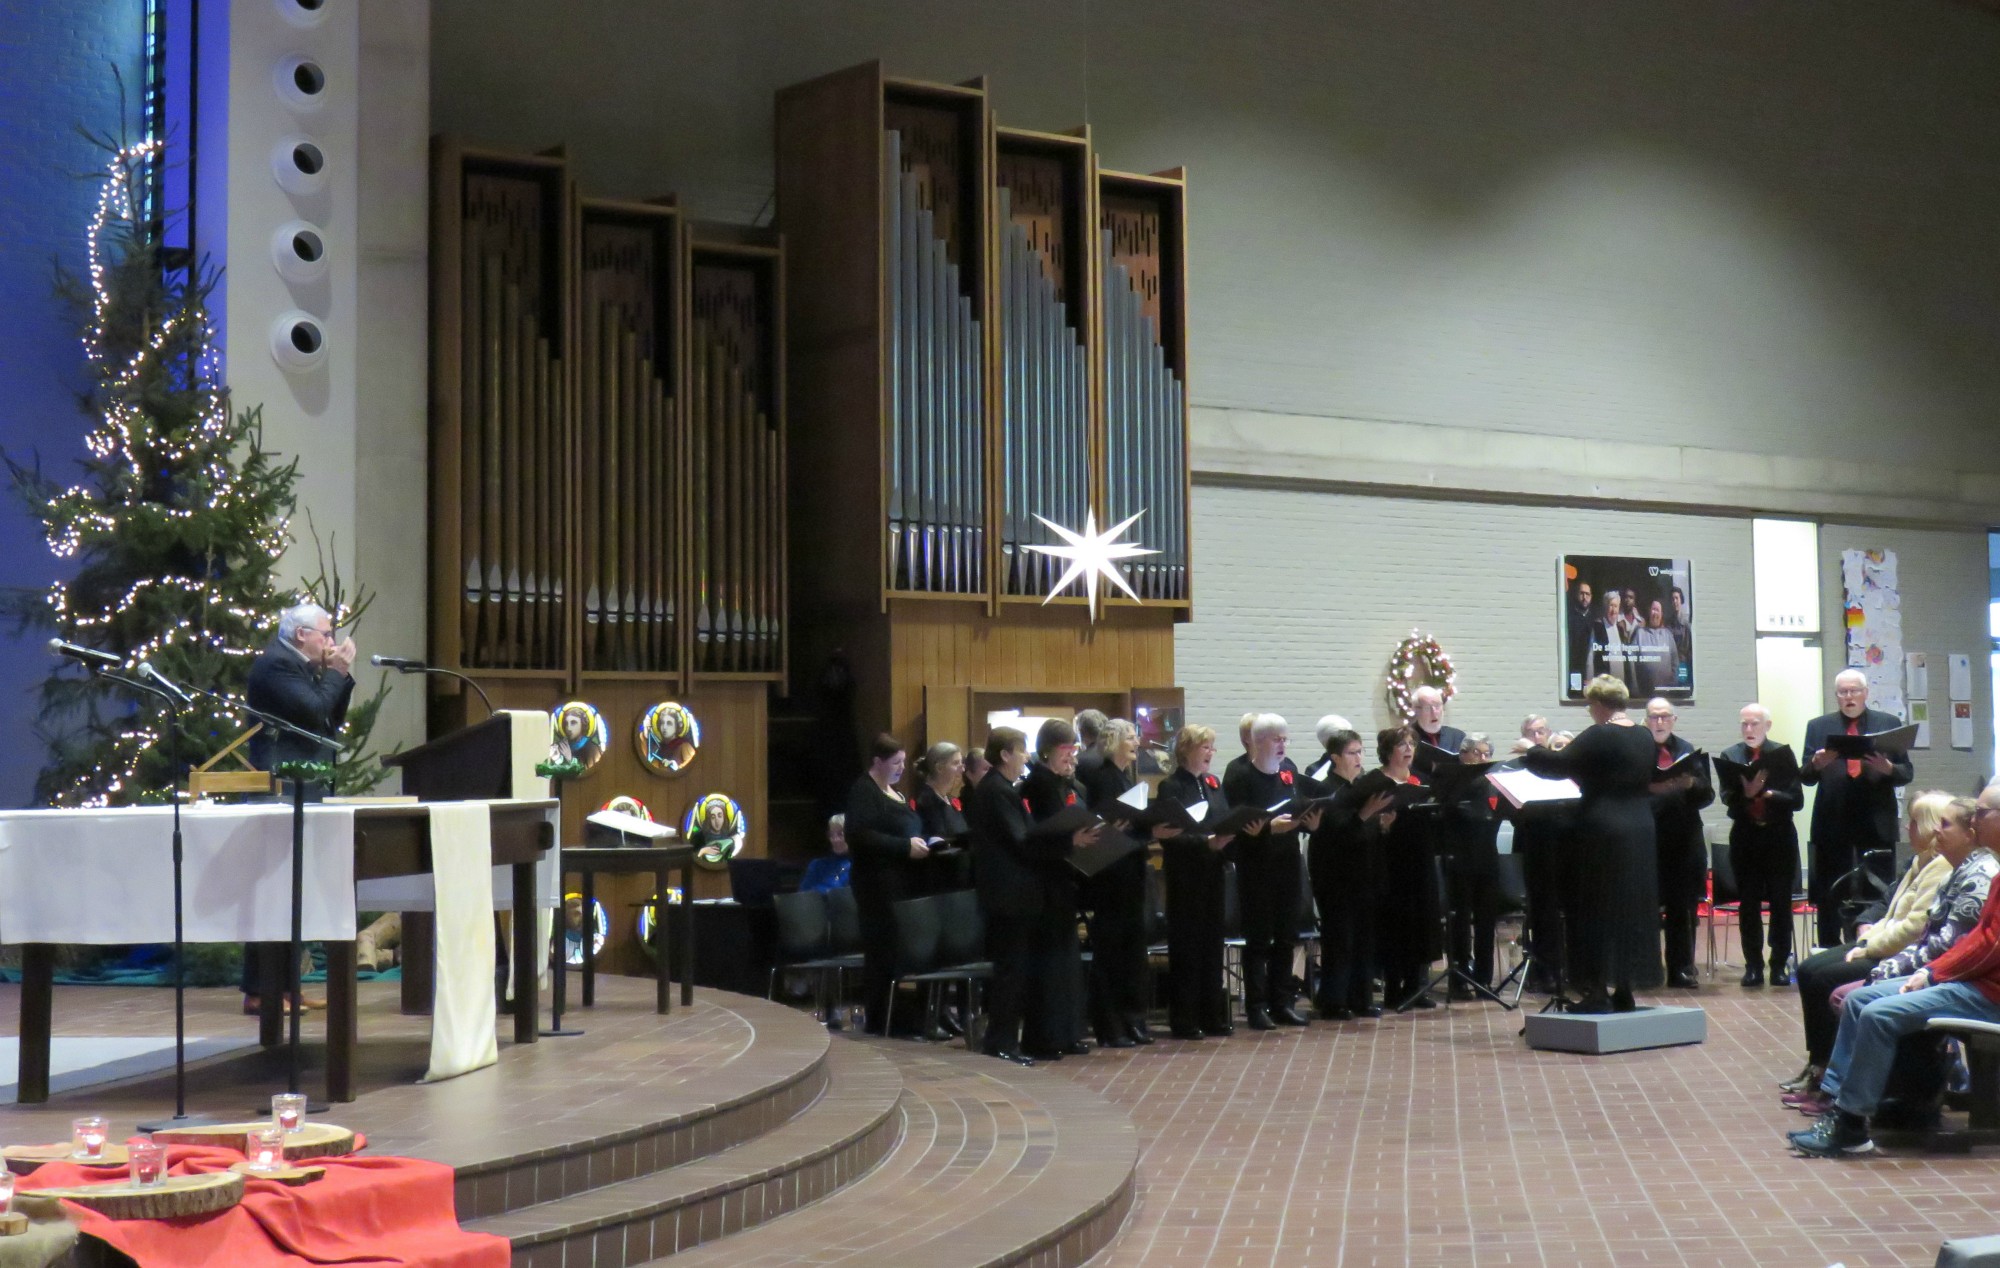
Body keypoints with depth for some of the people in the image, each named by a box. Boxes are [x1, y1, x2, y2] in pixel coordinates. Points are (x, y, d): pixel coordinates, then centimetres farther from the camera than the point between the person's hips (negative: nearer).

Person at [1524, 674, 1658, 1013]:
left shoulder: (1599, 736, -15)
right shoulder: (1644, 737, 9)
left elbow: (1559, 766, -16)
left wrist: (1530, 752, 3)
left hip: (1604, 835, -8)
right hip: (1639, 833, 8)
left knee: (1598, 910, -2)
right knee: (1631, 908, 13)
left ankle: (1600, 991, -2)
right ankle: (1623, 990, 19)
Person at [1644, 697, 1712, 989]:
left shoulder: (1687, 750, 13)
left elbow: (1707, 795, 8)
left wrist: (1691, 784, -12)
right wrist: (1648, 788, -25)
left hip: (1684, 841, 3)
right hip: (1647, 842, -3)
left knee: (1683, 908, 5)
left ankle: (1682, 970, 11)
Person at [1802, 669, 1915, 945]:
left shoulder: (1889, 723, 9)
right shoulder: (1818, 727, 9)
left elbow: (1907, 773, 6)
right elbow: (1805, 776, 5)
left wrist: (1888, 768, -15)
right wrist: (1817, 764, -17)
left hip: (1877, 823, 0)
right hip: (1832, 824, 0)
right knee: (1830, 898, 3)